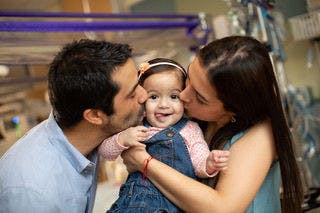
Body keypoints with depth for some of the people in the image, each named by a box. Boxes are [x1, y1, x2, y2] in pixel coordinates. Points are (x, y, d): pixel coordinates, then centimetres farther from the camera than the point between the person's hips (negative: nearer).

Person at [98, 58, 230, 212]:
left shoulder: (189, 130, 5)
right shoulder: (134, 127, 9)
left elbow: (199, 165, 0)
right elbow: (104, 152, 9)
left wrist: (209, 164, -23)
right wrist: (122, 139, -12)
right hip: (134, 199, 1)